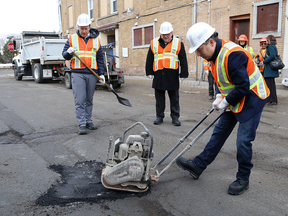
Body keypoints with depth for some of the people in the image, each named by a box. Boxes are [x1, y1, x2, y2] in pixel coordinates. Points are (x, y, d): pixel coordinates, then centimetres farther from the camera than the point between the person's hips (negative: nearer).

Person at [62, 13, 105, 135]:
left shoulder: (96, 40, 10)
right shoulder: (72, 38, 7)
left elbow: (100, 59, 12)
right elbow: (64, 55, 7)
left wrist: (101, 74, 5)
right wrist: (68, 53, -16)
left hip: (92, 74, 2)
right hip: (77, 74, -2)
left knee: (89, 100, 10)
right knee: (80, 101, -7)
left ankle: (88, 121, 19)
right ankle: (82, 125, -4)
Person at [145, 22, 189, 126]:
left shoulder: (178, 43, 4)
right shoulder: (154, 43, 8)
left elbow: (183, 61, 4)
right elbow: (149, 60, 12)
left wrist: (183, 74, 1)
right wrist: (149, 72, 8)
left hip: (172, 75, -1)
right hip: (158, 75, 2)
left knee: (174, 98, 5)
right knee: (159, 98, 9)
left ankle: (175, 117, 15)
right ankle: (159, 116, 20)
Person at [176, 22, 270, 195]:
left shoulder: (233, 55, -28)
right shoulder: (216, 54, 2)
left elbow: (243, 88, -28)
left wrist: (225, 102, -16)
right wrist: (220, 97, 2)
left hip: (252, 100, -9)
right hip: (234, 100, 9)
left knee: (243, 141, -5)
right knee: (219, 133, 11)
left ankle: (243, 179, 14)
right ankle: (198, 166, 18)